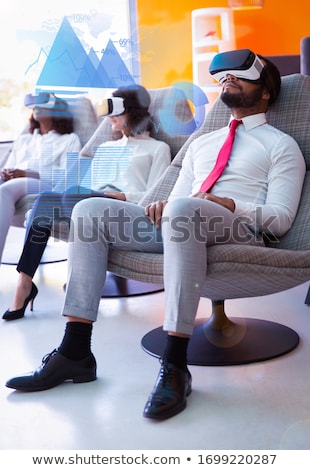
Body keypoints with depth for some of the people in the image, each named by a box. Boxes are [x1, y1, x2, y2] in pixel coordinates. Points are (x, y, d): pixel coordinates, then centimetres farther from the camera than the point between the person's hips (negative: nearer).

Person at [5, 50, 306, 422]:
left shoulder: (280, 145, 14)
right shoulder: (201, 143, 31)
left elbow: (281, 218, 2)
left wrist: (231, 205, -15)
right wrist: (162, 208, 1)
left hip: (239, 231, -6)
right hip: (181, 224, 6)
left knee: (182, 209, -39)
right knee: (90, 210, -12)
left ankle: (175, 365, -38)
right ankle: (75, 351, -19)